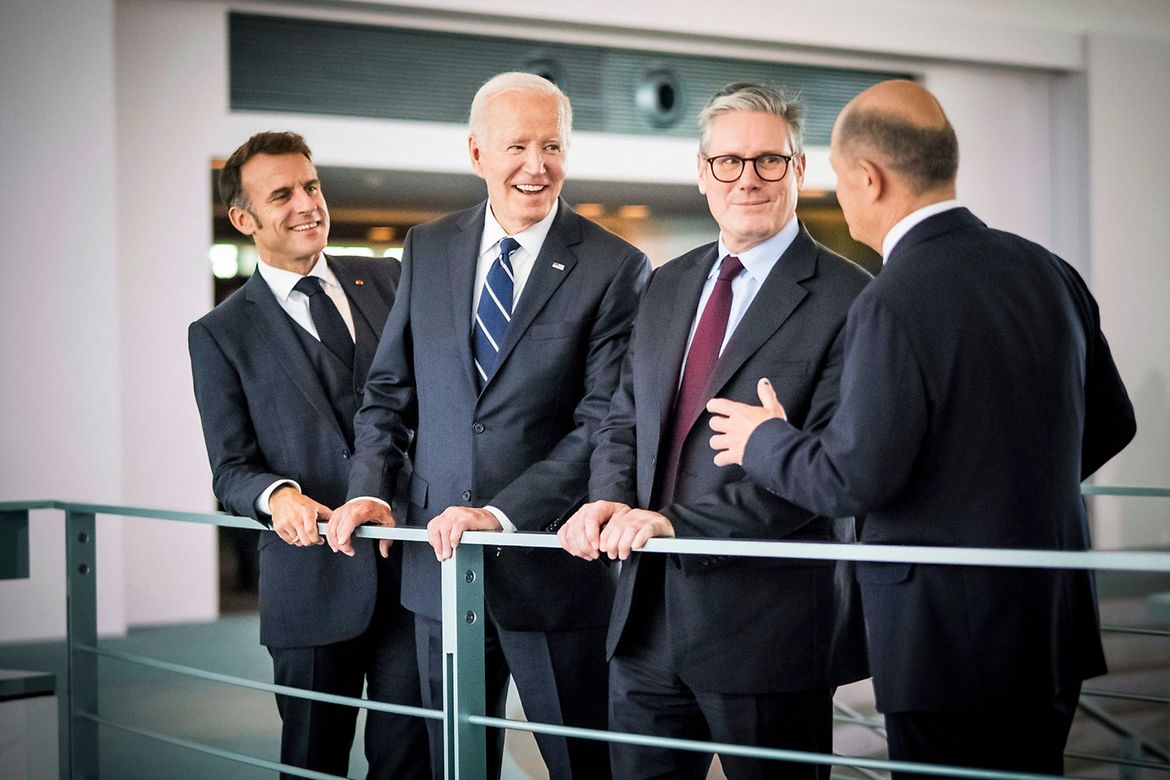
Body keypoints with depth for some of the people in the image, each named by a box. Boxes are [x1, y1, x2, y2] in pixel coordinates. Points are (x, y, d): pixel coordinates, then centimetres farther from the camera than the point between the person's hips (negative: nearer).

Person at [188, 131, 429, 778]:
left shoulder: (386, 281, 11)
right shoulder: (220, 334, 3)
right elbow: (231, 469, 0)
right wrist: (277, 494, -22)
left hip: (416, 562, 2)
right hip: (315, 578, -2)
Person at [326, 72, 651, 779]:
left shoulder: (615, 269, -7)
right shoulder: (428, 250, 8)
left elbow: (603, 424, -12)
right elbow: (390, 390, 13)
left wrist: (502, 512, -20)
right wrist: (369, 488, -2)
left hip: (551, 567, -4)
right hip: (439, 561, 4)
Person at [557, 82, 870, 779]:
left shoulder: (846, 298, -10)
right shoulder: (669, 285, 14)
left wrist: (679, 521, -23)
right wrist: (612, 501, -5)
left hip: (768, 618, -6)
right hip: (648, 615, 6)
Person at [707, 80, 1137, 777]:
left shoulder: (894, 305, -18)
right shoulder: (1049, 272, 5)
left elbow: (855, 478, -18)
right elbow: (1110, 422, 14)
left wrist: (763, 442, 0)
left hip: (952, 639, -7)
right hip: (1056, 624, 8)